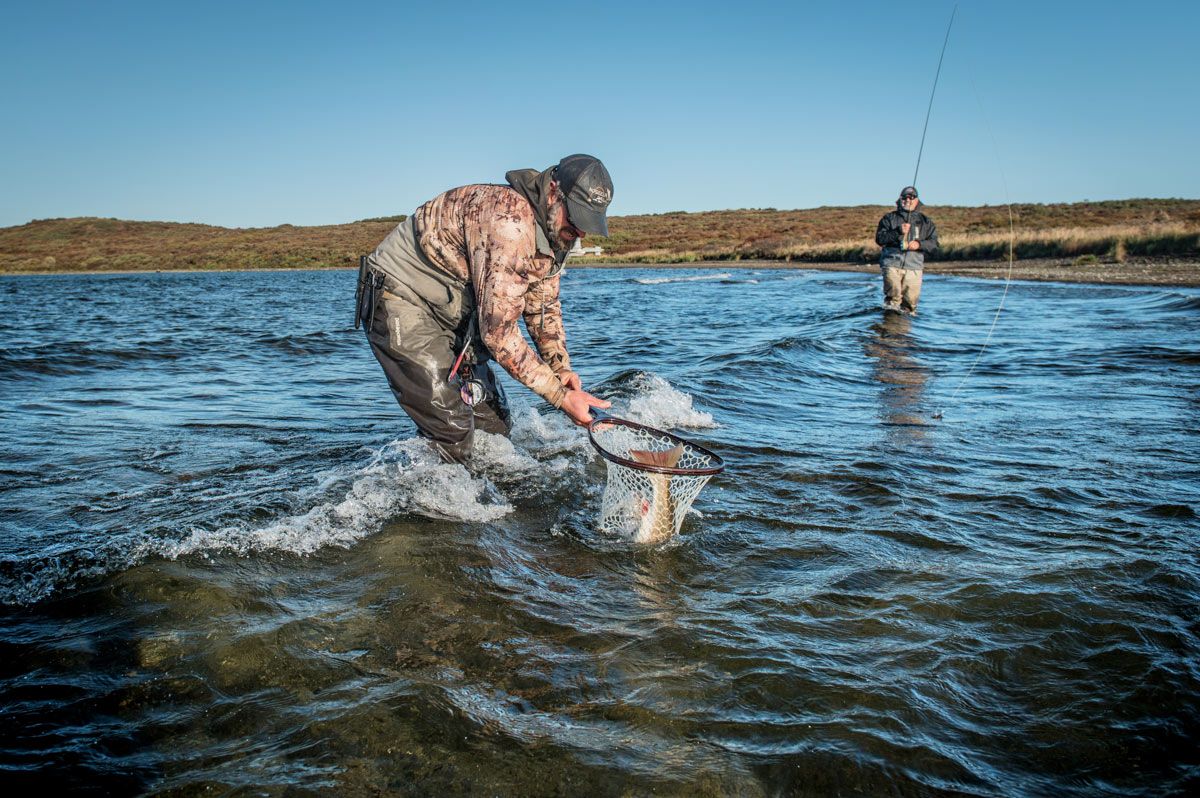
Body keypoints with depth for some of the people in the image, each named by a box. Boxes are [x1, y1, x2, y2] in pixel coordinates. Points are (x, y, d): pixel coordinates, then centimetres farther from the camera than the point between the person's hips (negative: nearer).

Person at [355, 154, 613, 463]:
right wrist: (561, 397, -28)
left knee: (495, 424, 9)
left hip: (451, 315, 9)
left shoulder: (555, 231, 1)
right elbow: (498, 330, -32)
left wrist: (561, 368, -5)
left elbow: (543, 306, 12)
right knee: (454, 438, -13)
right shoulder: (509, 220, -31)